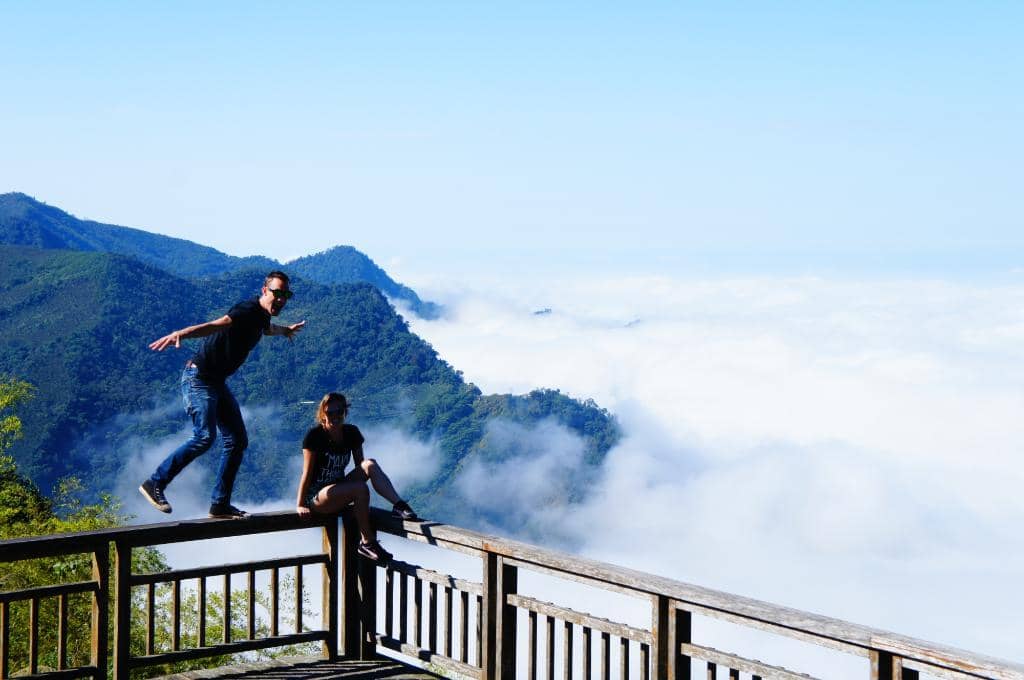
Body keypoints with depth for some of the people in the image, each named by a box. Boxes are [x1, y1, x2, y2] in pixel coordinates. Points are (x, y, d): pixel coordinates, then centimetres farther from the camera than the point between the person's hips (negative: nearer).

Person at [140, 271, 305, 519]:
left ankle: (220, 505, 11)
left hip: (217, 382, 10)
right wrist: (181, 334, -56)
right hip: (198, 377, -10)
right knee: (204, 437, -21)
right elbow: (217, 325, -39)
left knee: (237, 441, 6)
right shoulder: (247, 311, -20)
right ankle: (155, 484, -10)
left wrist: (287, 330, 60)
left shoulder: (262, 317, 10)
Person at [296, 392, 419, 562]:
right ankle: (367, 542, -25)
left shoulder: (351, 433, 4)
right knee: (360, 488, -33)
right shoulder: (314, 436, -12)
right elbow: (307, 472, -12)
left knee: (370, 464, -20)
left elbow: (360, 466, 10)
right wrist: (300, 505, -12)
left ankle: (399, 505, -32)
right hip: (317, 498, -5)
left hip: (339, 489, 5)